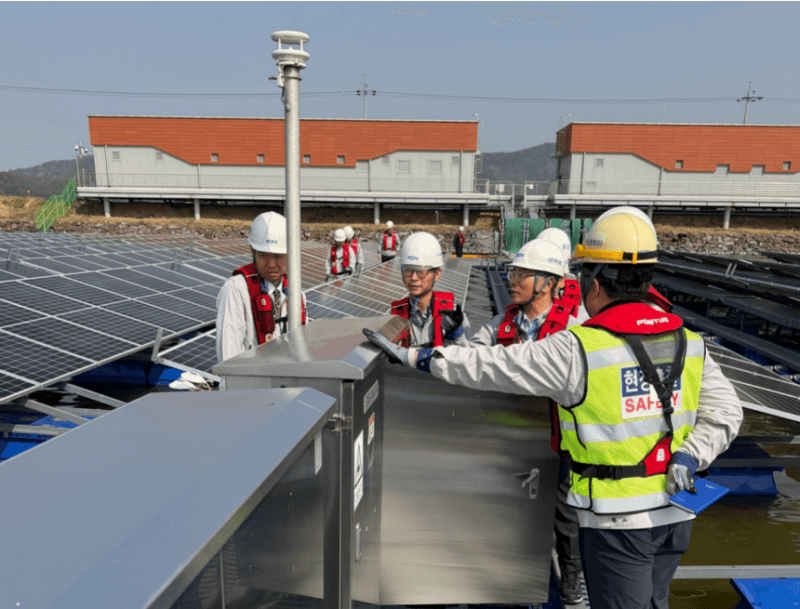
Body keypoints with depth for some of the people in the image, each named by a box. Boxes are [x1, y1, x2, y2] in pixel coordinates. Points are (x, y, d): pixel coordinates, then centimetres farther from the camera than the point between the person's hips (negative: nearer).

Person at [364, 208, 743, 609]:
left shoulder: (577, 350, -21)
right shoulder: (688, 343, 0)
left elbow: (491, 366, -16)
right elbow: (725, 412, 3)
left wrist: (414, 357, -8)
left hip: (618, 519, -7)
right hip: (675, 513, 7)